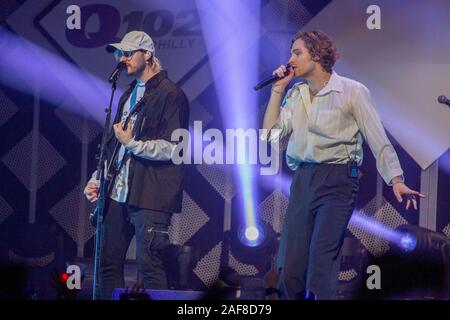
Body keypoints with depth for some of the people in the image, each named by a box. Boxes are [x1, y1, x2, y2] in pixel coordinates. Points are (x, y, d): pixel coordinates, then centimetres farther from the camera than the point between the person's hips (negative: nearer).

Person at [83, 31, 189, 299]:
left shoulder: (170, 95, -5)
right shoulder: (129, 96, 21)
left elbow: (173, 148, -12)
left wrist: (133, 144, -19)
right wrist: (97, 180, 18)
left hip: (150, 196, -8)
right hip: (119, 194, 8)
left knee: (149, 266, -11)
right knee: (108, 262, 8)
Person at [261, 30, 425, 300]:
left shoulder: (352, 92, -1)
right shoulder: (295, 94, 15)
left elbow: (378, 139, -3)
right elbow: (272, 133, 7)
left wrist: (396, 180, -13)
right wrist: (278, 89, 6)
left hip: (337, 179, -6)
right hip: (303, 181, 6)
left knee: (321, 260, -18)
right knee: (290, 268, 1)